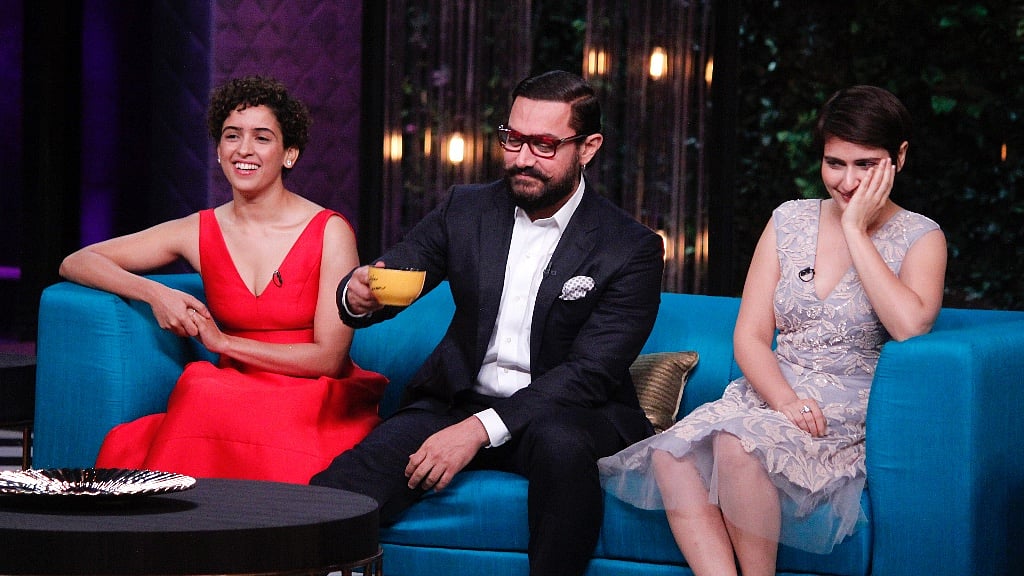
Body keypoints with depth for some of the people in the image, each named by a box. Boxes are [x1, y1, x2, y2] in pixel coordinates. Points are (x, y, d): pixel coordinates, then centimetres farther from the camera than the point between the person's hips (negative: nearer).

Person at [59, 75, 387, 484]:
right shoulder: (201, 232, 8)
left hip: (317, 402, -3)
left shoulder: (329, 232, -2)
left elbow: (329, 358, -7)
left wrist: (222, 342, -8)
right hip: (232, 397, 3)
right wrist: (153, 294, -8)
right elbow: (75, 263, 10)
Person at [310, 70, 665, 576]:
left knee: (560, 443, -39)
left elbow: (590, 372, -13)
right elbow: (389, 277, 4)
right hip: (457, 400, 2)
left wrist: (481, 428, -25)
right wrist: (359, 296, -24)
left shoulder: (632, 249, -5)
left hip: (562, 413, -2)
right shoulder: (466, 209, 8)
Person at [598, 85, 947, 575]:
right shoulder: (790, 221, 14)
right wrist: (785, 401, -12)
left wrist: (855, 230, -11)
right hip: (769, 393, 4)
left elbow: (911, 327, -18)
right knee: (670, 453, -29)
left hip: (851, 411, -4)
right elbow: (750, 336, 8)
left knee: (737, 443, -35)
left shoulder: (920, 237, 3)